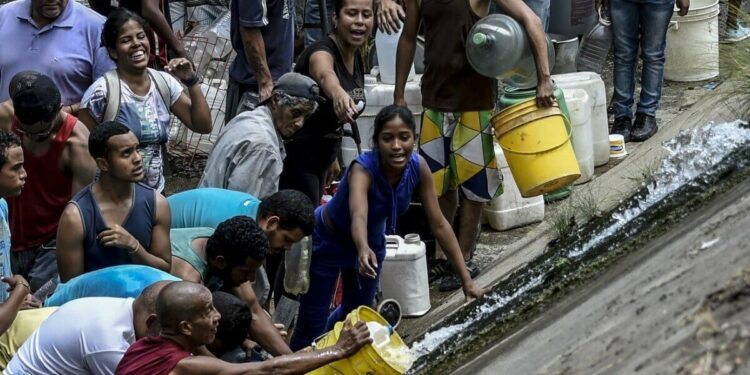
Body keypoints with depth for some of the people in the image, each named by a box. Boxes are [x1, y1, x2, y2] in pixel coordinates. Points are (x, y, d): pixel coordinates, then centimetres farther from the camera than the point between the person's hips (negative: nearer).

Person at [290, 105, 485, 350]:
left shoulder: (418, 167, -24)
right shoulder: (363, 169, -38)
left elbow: (439, 224, -18)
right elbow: (358, 216, -57)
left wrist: (466, 280, -20)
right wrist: (364, 250, -79)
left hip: (371, 241, 5)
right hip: (327, 242, -5)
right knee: (312, 328, -3)